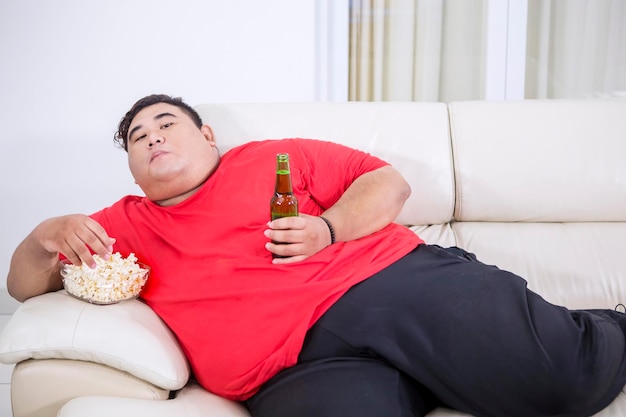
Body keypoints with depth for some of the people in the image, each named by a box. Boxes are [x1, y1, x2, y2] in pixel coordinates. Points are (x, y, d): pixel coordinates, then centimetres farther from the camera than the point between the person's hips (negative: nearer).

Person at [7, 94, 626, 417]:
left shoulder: (271, 159, 19)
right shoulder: (128, 224, 23)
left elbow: (388, 183, 16)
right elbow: (24, 283, 25)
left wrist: (327, 229, -3)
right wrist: (48, 235, 2)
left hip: (394, 281, 1)